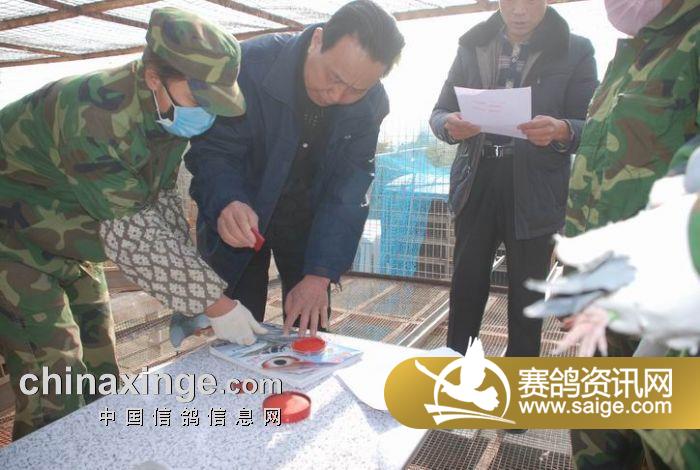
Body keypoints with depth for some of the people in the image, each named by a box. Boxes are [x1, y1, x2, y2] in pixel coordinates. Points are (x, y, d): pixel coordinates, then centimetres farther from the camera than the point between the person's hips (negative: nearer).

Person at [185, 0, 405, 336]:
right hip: (241, 218, -2)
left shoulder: (371, 104, -16)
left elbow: (347, 192, -17)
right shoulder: (252, 65, -25)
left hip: (309, 217, 2)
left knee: (309, 330, 8)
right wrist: (226, 204, -44)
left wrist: (319, 276, -24)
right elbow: (211, 151, -22)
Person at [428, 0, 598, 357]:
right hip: (476, 185, 2)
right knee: (466, 285, 6)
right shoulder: (472, 46, 8)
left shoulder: (575, 51, 2)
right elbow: (439, 112, 8)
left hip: (535, 193, -1)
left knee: (526, 295, 8)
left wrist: (562, 131, -24)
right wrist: (451, 125, -16)